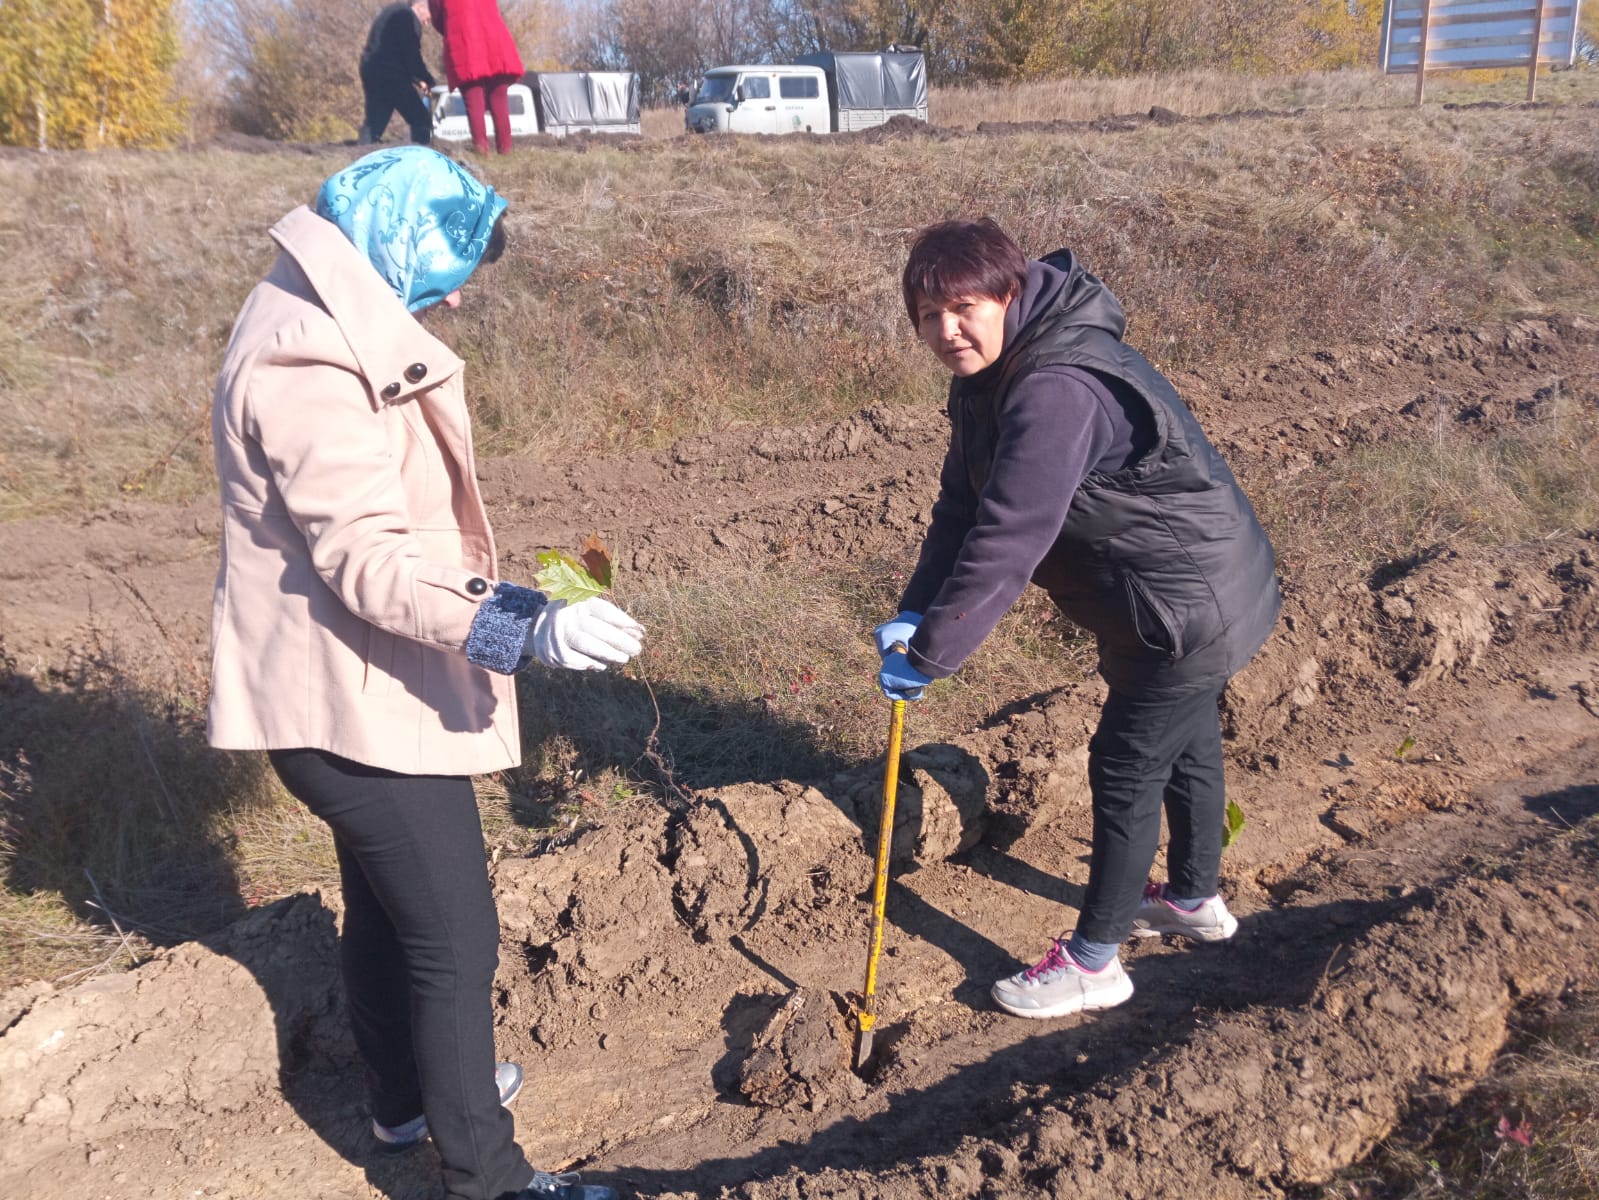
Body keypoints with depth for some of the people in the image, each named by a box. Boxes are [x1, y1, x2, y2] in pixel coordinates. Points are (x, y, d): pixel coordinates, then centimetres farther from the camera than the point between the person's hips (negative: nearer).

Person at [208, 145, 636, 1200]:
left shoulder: (331, 325, 10)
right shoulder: (311, 362, -23)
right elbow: (366, 560, -31)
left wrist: (497, 596, 18)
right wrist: (522, 628, -41)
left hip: (353, 684, 11)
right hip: (355, 701, -11)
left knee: (386, 906, 25)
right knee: (457, 940, -2)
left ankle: (407, 1097, 44)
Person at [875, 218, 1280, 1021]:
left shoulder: (1057, 392, -32)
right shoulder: (992, 374, 1)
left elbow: (1006, 543, -34)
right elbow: (962, 504, 1)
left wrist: (928, 656, -27)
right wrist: (915, 613, -11)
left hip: (1188, 612, -10)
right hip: (1199, 595, 10)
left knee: (1126, 771, 2)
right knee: (1185, 746, 25)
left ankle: (1093, 964, 19)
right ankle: (1194, 899, 48)